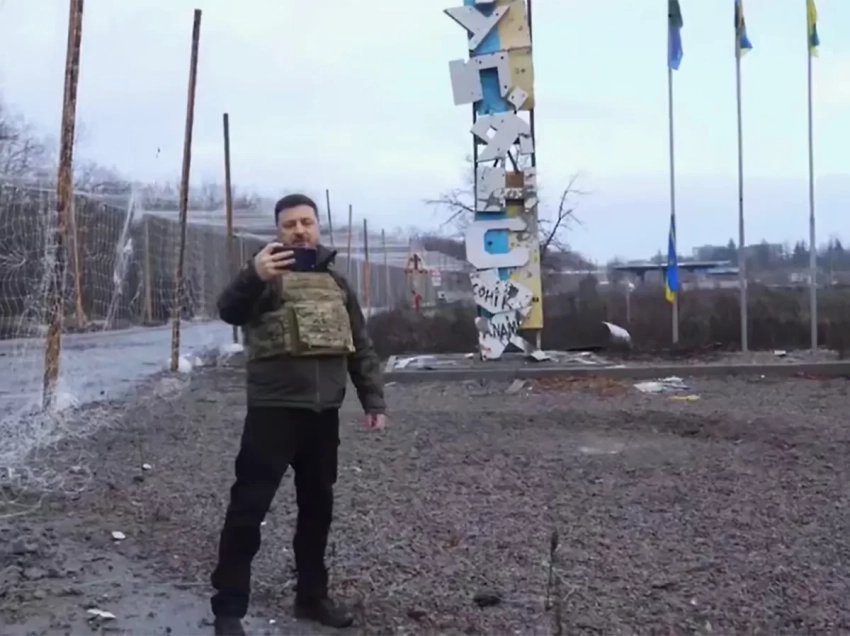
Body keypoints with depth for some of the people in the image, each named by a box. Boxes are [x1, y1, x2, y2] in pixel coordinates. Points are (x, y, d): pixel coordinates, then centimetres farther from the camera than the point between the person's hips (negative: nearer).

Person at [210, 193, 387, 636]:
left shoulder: (336, 282, 14)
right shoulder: (266, 275, -2)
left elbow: (361, 349, 17)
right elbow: (229, 311, -23)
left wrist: (374, 400, 8)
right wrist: (254, 276, -43)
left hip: (323, 413, 5)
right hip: (273, 411, -5)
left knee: (317, 507, 14)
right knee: (249, 507, -4)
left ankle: (311, 596, 28)